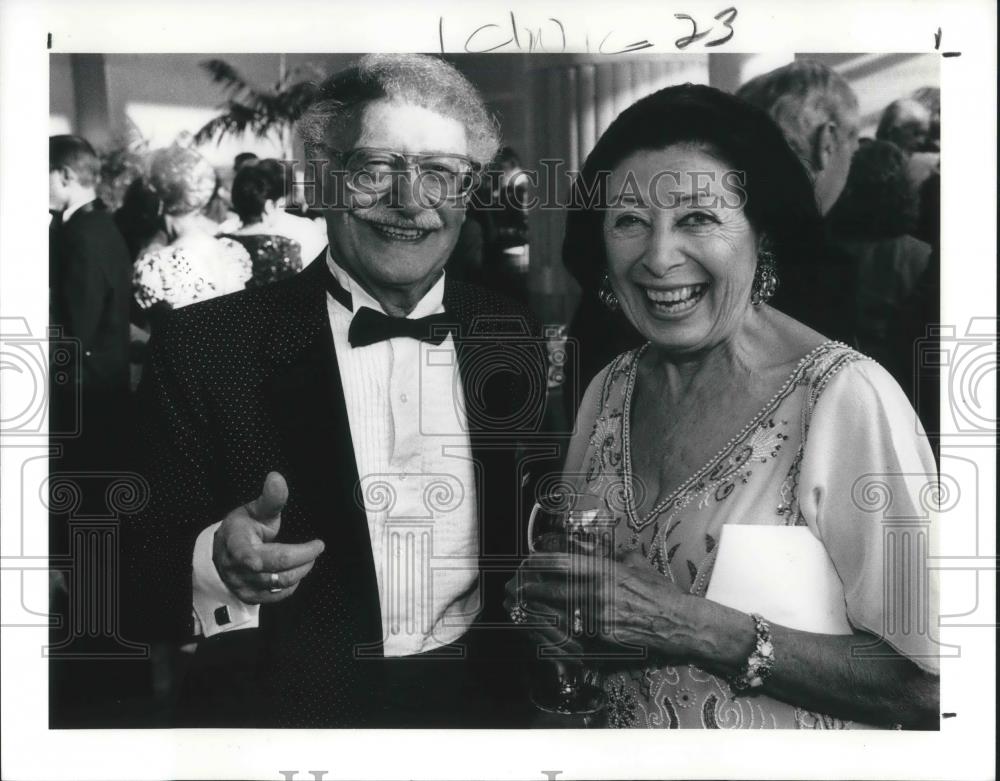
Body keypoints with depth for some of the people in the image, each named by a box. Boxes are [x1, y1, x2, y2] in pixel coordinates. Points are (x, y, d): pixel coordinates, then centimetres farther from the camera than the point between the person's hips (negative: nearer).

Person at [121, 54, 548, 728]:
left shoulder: (513, 339, 4)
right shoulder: (205, 347, -5)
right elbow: (136, 573, -5)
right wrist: (213, 569, -24)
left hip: (480, 701, 1)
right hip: (287, 707, 0)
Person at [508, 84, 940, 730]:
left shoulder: (847, 398, -23)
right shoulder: (606, 391, -7)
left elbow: (929, 687, -22)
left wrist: (699, 627, -28)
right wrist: (545, 600, -15)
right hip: (619, 735, 5)